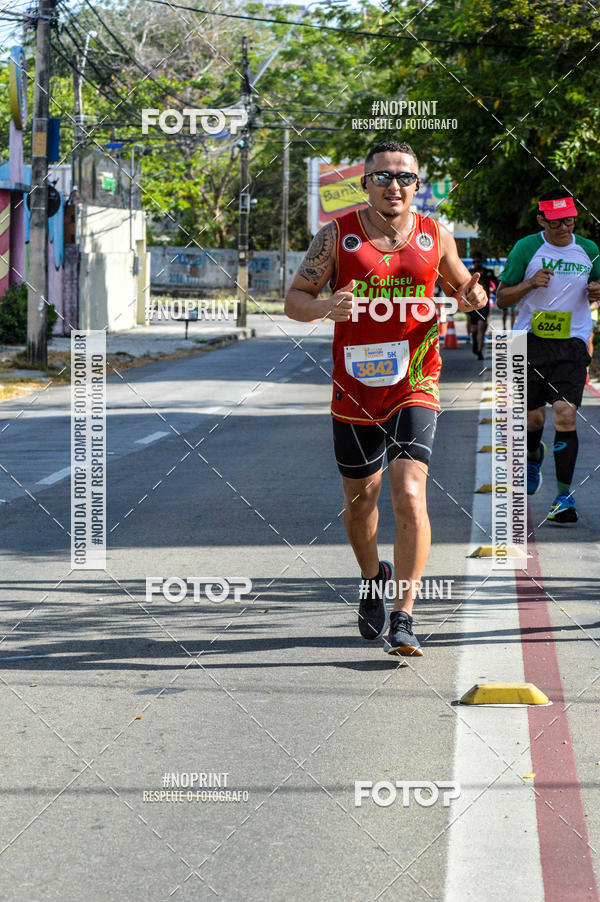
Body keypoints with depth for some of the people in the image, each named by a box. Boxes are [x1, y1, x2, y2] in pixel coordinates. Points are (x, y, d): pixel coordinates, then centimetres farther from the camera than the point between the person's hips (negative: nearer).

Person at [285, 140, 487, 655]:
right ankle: (373, 579, 44)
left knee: (410, 497, -17)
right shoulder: (339, 235, -1)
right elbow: (295, 300, 0)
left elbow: (459, 285, 20)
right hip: (355, 390, 1)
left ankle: (404, 618, -12)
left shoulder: (435, 237, 3)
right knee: (360, 500, 14)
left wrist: (469, 298, -4)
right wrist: (326, 307, -23)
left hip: (414, 388, -1)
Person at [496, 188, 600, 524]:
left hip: (572, 343, 0)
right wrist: (530, 283, -17)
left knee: (566, 415, -14)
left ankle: (565, 496, -9)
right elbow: (502, 298, 1)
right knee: (534, 417, 8)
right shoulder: (526, 248, -3)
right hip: (530, 342, 0)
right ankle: (534, 457, 45)